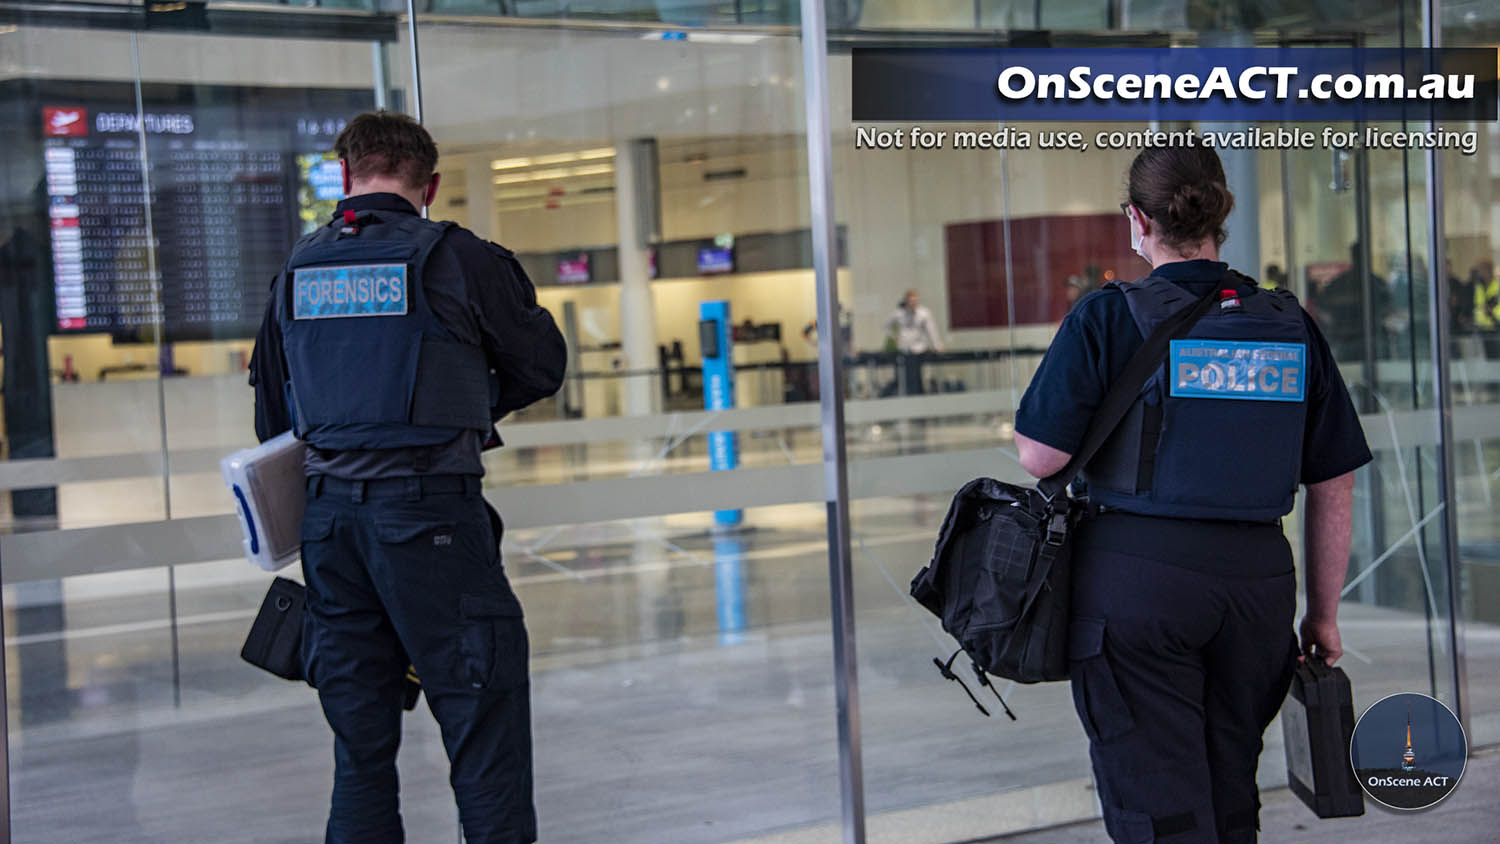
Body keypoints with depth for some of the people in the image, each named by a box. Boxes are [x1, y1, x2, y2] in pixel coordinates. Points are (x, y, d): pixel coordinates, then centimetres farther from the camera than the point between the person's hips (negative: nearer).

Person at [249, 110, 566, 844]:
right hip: (430, 512, -5)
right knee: (483, 710, 1)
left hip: (328, 514, 5)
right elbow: (541, 367, 5)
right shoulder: (457, 260, -5)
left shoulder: (298, 270, 10)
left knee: (359, 733, 11)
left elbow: (271, 415, 17)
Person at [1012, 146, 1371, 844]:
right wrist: (1324, 613, 16)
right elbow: (1335, 484, 7)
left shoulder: (1108, 318, -7)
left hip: (1135, 579, -4)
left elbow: (1040, 457, -10)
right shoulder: (1292, 328, 5)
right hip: (1258, 579, 4)